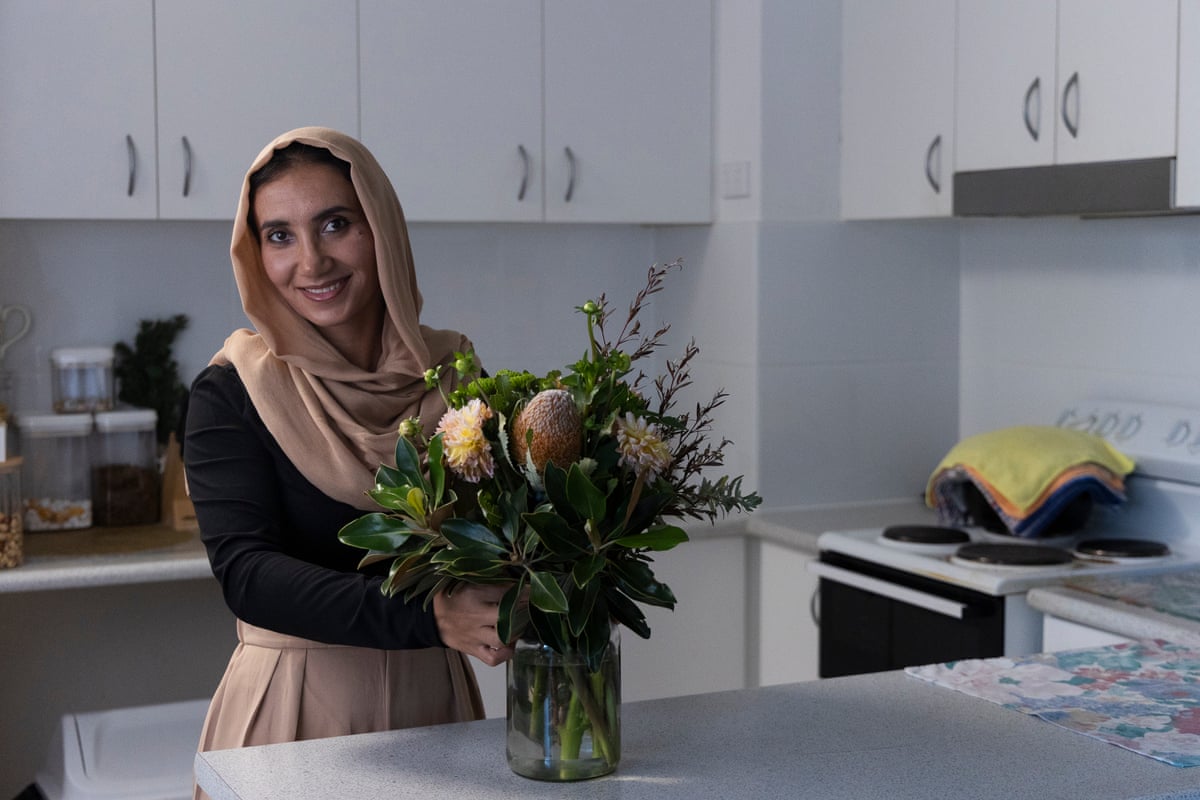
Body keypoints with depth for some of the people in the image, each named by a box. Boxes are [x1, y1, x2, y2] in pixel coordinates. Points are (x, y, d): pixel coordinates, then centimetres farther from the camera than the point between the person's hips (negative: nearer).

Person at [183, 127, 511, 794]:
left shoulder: (457, 376, 0)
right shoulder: (231, 393, -7)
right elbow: (246, 571, -18)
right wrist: (427, 618, -31)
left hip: (433, 696, 3)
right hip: (293, 704, -2)